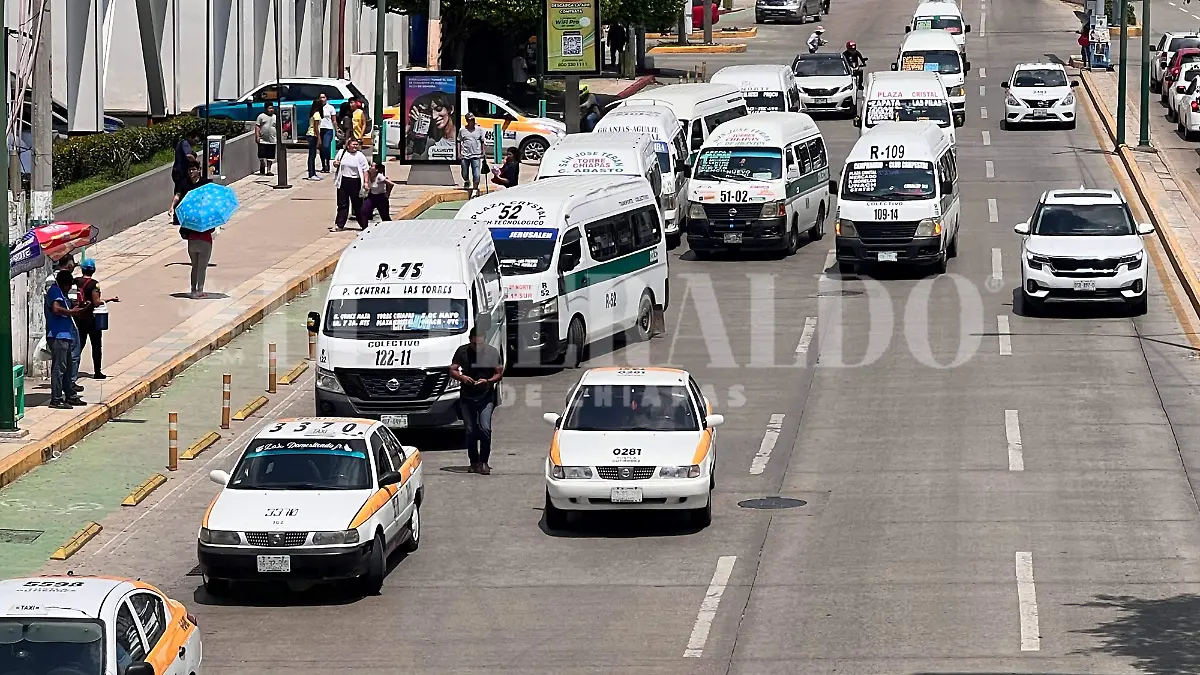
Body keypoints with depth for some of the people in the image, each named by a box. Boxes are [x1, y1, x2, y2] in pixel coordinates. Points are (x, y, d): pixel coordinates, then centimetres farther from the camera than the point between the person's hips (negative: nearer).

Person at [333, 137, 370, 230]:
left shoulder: (360, 156, -4)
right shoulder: (341, 153, 4)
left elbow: (365, 169, -4)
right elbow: (336, 164, 19)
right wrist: (335, 164, -5)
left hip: (355, 182, -3)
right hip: (343, 181, 3)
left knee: (358, 205, 3)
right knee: (342, 204, 8)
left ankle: (364, 225, 11)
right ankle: (340, 224, 14)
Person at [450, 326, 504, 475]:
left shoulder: (492, 352, -2)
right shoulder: (462, 351, 1)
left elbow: (499, 373, 3)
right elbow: (452, 370, 4)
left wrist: (488, 381, -17)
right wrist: (462, 377, -17)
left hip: (486, 397, -2)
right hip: (467, 397, 2)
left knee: (485, 429, -14)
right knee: (470, 431, 4)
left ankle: (484, 462, -5)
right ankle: (474, 462, 16)